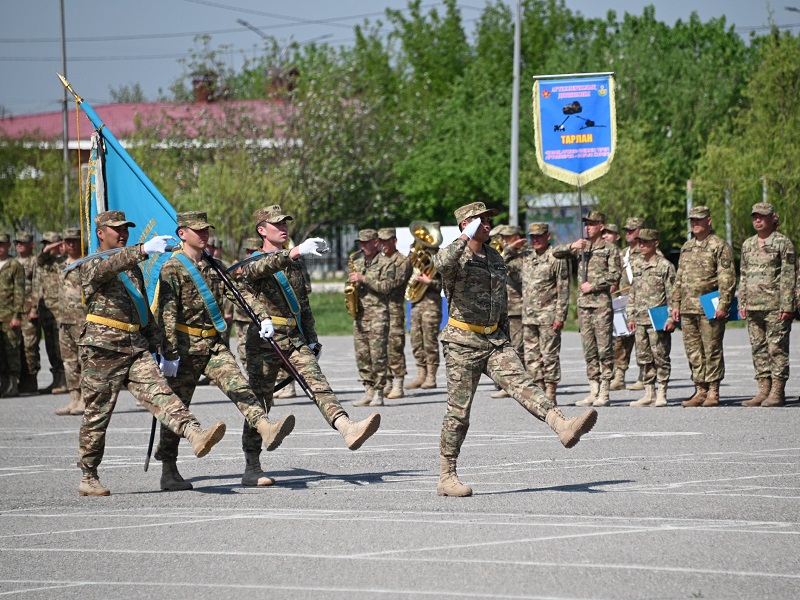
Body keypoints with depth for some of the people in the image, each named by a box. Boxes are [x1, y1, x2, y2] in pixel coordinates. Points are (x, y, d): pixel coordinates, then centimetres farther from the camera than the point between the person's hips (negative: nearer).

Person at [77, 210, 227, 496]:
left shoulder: (133, 268, 23)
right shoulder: (91, 265, -1)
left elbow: (145, 310, 28)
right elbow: (108, 267, -27)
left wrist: (156, 344, 19)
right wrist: (143, 250, -40)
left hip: (136, 347, 6)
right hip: (102, 349, -5)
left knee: (159, 392, -16)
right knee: (96, 415, 0)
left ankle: (195, 435, -37)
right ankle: (87, 478, 8)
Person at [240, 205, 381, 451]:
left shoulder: (295, 264, 19)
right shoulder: (252, 263, 0)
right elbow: (260, 268, -27)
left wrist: (311, 340, 15)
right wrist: (295, 252, -42)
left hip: (295, 339, 4)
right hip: (264, 339, -4)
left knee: (318, 384, -17)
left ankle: (348, 429, -38)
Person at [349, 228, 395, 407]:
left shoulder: (386, 264, -1)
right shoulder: (357, 262, 18)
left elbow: (387, 286, -13)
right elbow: (351, 284, 27)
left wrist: (364, 279, -16)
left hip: (378, 313, -6)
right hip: (359, 314, 6)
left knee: (378, 354, -8)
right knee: (361, 354, 4)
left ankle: (379, 393, -5)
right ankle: (368, 390, 9)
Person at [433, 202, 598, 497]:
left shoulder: (495, 258, 14)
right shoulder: (456, 255, -8)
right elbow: (442, 263, -36)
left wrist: (505, 338, 23)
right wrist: (466, 237, -26)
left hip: (494, 340, 5)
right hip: (463, 343, -5)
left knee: (522, 383, -17)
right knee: (459, 411, -2)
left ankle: (563, 427, -38)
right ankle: (446, 478, 6)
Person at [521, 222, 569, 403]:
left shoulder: (556, 259, -5)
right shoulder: (527, 259, 15)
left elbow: (563, 290, -8)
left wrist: (560, 316, -15)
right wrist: (523, 315, 15)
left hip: (548, 314, -7)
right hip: (529, 315, 7)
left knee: (549, 355, -5)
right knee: (531, 356, 6)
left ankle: (550, 394, -2)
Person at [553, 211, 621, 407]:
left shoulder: (610, 249, 1)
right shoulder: (582, 247, 15)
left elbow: (614, 276, -6)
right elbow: (556, 252, 13)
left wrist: (593, 285, -12)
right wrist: (572, 246, -4)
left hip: (602, 303, -6)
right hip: (583, 303, 6)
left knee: (604, 349, -6)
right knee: (589, 350, 6)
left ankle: (604, 393, -5)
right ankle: (593, 392, 10)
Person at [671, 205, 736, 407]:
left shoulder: (719, 246, -3)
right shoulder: (686, 247, 18)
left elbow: (727, 278, -9)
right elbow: (679, 278, 22)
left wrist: (723, 305, -16)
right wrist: (675, 303, 14)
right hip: (688, 307, 7)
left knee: (712, 350, -4)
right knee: (693, 351, 7)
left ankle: (713, 392, -1)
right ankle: (700, 390, 13)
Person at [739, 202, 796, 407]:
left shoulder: (783, 243, -2)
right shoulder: (747, 245, 16)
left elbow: (789, 276, -7)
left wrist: (787, 306, -13)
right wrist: (742, 303, 13)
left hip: (776, 306, -6)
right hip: (753, 306, 6)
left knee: (777, 348, -5)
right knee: (759, 349, 6)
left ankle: (777, 392, -3)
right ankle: (763, 390, 11)